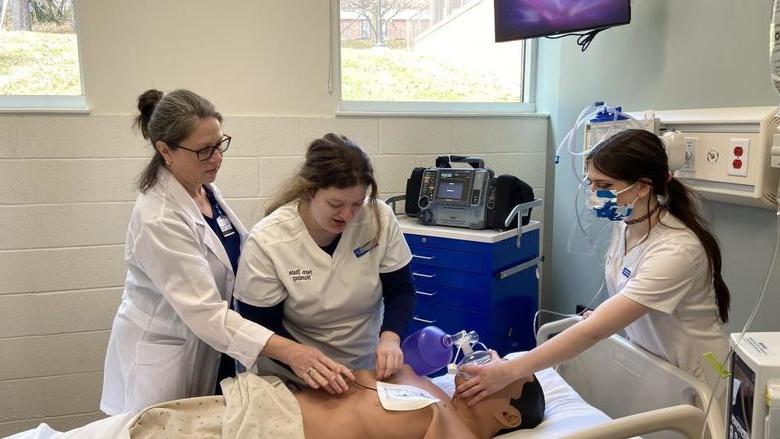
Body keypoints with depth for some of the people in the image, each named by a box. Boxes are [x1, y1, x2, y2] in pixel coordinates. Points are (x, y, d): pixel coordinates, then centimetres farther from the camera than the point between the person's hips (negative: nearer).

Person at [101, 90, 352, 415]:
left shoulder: (204, 188, -4)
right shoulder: (158, 220, -28)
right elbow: (205, 312, -31)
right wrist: (289, 352, -38)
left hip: (210, 344, 7)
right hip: (166, 354, -7)